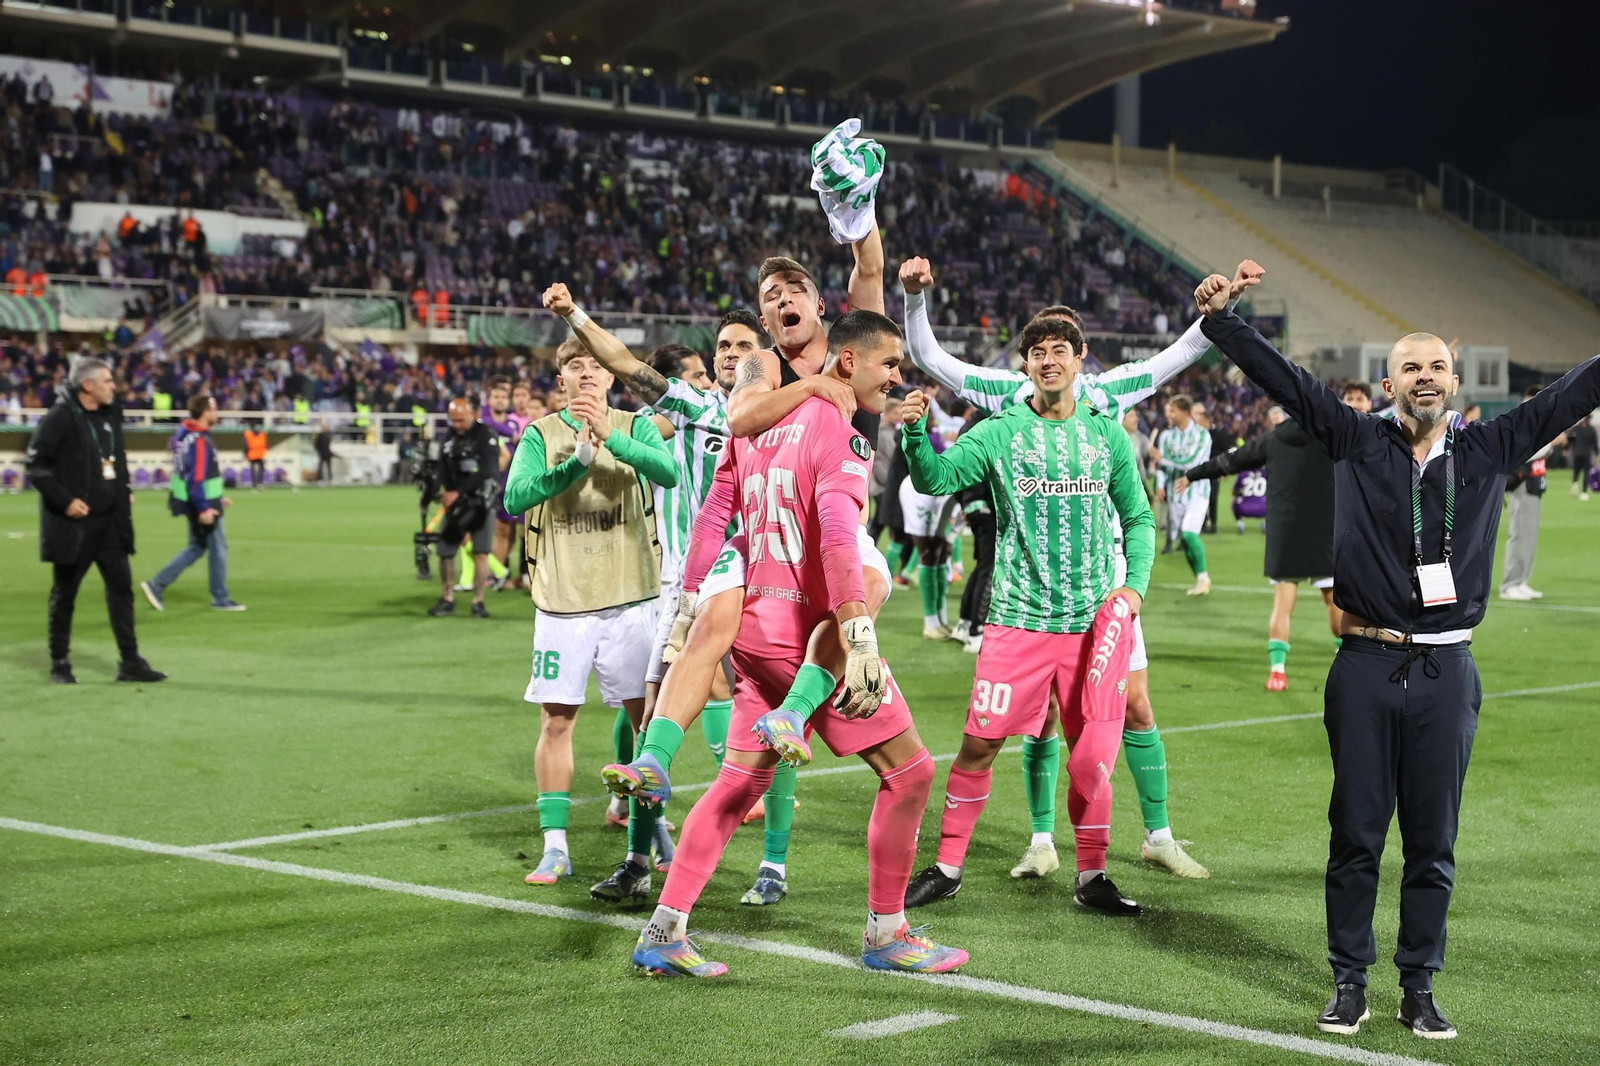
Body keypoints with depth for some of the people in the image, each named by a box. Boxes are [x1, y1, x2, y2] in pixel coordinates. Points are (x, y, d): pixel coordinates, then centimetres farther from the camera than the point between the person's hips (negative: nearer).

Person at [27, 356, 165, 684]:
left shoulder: (110, 414, 7)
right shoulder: (60, 418, -15)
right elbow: (36, 464, -15)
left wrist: (124, 491, 12)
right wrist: (64, 500, -19)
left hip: (110, 520, 7)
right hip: (73, 522, -7)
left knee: (121, 586, 5)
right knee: (64, 593, 6)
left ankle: (130, 661, 9)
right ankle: (59, 663, 17)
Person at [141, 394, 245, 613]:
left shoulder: (186, 433, 9)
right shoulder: (199, 441, -22)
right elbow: (196, 478, -27)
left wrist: (217, 497, 23)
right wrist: (204, 508, -26)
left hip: (194, 502, 10)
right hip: (203, 504, -10)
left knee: (197, 546, 17)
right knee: (218, 547, 4)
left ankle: (157, 585, 13)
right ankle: (220, 599, 16)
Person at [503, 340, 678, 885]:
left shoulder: (634, 426, 3)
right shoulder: (540, 435, 3)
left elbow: (668, 472, -16)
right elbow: (516, 496, -13)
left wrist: (609, 436, -29)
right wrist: (577, 462, -26)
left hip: (630, 598, 0)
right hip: (562, 602, 0)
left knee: (646, 715, 5)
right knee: (556, 722, 0)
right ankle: (555, 847, 6)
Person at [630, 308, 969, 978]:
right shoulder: (841, 434, -13)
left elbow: (712, 516, 17)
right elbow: (837, 539, -27)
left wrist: (690, 608, 24)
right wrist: (862, 644, -34)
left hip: (754, 627, 9)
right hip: (810, 632, -8)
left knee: (739, 783, 14)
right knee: (909, 771, 3)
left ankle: (663, 931, 10)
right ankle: (885, 935, 11)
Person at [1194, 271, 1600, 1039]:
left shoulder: (1488, 451, 6)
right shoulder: (1357, 442, 2)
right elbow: (1282, 378, -3)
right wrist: (1220, 319, -12)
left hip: (1448, 673, 1)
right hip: (1366, 667, -1)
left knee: (1433, 841, 7)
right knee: (1356, 833, 5)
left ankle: (1419, 989, 17)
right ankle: (1349, 983, 16)